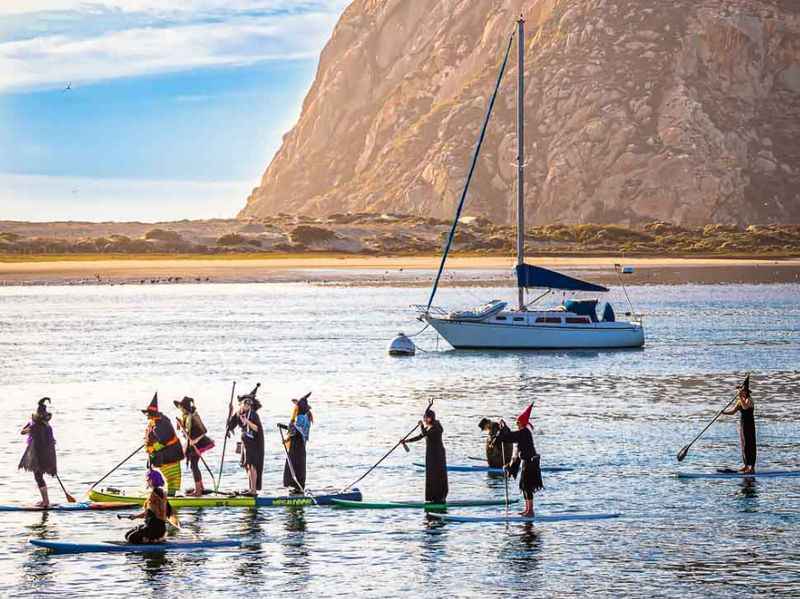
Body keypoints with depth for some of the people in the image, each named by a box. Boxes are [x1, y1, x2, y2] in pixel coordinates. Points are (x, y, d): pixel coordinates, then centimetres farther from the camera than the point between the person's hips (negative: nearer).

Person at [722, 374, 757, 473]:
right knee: (743, 446, 13)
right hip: (742, 425, 9)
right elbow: (732, 411, 13)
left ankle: (752, 467, -8)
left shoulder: (749, 400, -13)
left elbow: (745, 407, -34)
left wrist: (740, 397, -35)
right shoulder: (740, 401, 13)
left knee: (749, 445, -9)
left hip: (749, 425, -9)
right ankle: (746, 465, 21)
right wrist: (724, 412, -3)